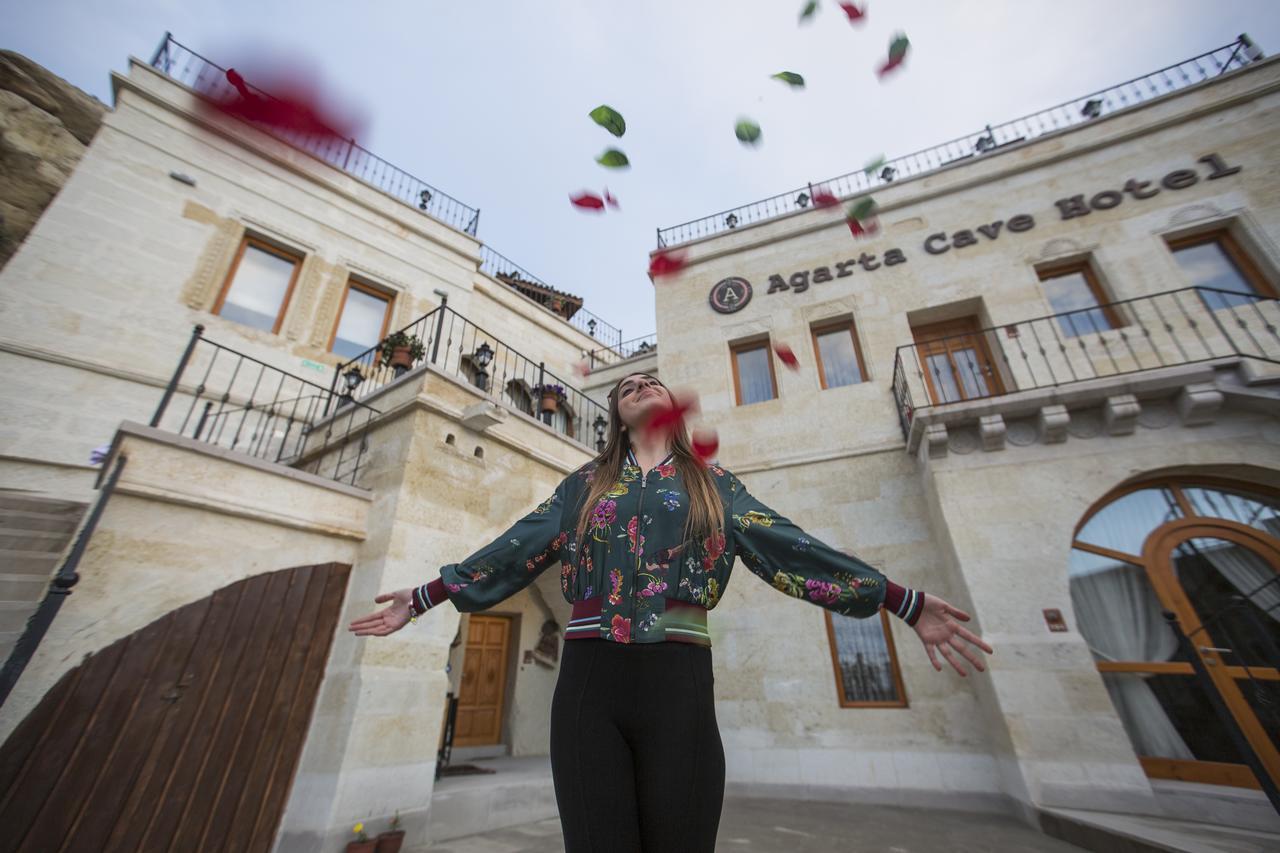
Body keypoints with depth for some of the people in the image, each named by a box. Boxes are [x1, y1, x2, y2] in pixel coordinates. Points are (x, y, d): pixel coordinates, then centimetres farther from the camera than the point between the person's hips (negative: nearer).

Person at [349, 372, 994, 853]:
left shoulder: (715, 485, 11)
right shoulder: (584, 484, 13)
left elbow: (789, 549, 5)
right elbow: (513, 551, 11)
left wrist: (905, 604, 0)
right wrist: (422, 599, 10)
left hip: (678, 682, 0)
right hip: (589, 680, 1)